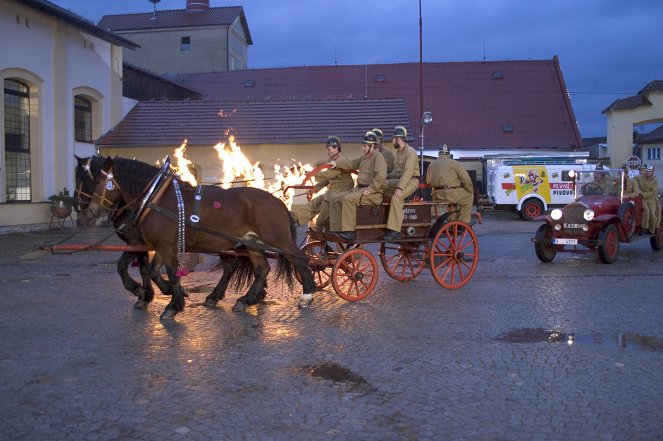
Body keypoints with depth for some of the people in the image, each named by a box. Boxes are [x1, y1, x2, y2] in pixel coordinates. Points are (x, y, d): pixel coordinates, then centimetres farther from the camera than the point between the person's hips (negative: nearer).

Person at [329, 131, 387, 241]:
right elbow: (352, 163, 33)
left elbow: (380, 176, -22)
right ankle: (336, 230, -4)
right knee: (336, 200, -1)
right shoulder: (364, 157, 20)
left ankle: (348, 231, -30)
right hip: (360, 188, 10)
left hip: (374, 192, -10)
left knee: (348, 199, -32)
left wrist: (370, 189, -24)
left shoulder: (378, 157, -9)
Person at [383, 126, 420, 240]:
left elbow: (408, 172, -23)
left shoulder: (410, 152, -11)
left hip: (411, 181, -9)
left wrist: (399, 188, -32)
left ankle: (395, 230, -34)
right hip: (399, 180, 9)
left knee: (396, 197, -33)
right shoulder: (397, 153, 19)